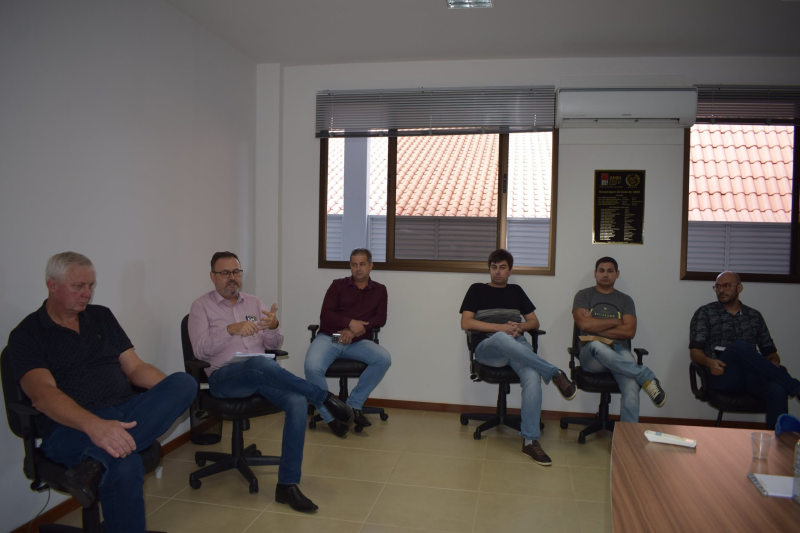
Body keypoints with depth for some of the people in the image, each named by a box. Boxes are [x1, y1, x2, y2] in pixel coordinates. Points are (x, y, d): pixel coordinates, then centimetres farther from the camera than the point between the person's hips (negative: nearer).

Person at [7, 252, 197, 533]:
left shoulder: (102, 316, 17)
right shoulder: (26, 334, 2)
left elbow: (135, 367, 13)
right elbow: (42, 393, -14)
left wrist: (172, 394, -9)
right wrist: (94, 425, -33)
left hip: (126, 413, 6)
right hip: (69, 427, -5)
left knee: (184, 382, -25)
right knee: (124, 463, -39)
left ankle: (96, 464, -32)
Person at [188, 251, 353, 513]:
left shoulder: (254, 302, 18)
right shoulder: (201, 306, 7)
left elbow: (273, 345, 13)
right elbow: (200, 350, -6)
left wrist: (274, 326, -10)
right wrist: (231, 330, -21)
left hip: (260, 375, 4)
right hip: (224, 377, -4)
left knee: (298, 402, -26)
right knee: (262, 365, -40)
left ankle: (287, 484, -19)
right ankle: (324, 397, -19)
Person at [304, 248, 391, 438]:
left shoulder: (379, 290, 12)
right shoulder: (338, 285, 7)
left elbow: (380, 319, 1)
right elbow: (325, 315, -2)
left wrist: (354, 330, -14)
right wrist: (350, 322, -18)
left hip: (358, 342, 2)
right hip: (328, 338, -1)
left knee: (384, 359, -27)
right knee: (312, 367, -31)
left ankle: (354, 404, -11)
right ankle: (330, 416, -10)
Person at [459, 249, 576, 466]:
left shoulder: (516, 291, 25)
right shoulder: (477, 289, 15)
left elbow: (534, 321, 22)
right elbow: (466, 323, 2)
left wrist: (520, 327, -3)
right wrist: (501, 327, -9)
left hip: (518, 345, 3)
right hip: (488, 348, -2)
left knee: (532, 377, -32)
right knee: (501, 338, -41)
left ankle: (530, 440, -26)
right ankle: (554, 374, -30)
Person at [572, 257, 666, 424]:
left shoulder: (625, 300, 18)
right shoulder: (584, 295, 12)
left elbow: (629, 331, 2)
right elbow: (584, 324, -7)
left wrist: (595, 327, -4)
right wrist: (615, 321, 2)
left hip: (619, 352, 1)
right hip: (592, 353, -1)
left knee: (631, 387, -32)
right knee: (597, 346, -41)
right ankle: (646, 377, -29)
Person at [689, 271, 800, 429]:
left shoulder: (754, 316, 20)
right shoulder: (705, 313, 10)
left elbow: (769, 351, 20)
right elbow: (695, 351, 3)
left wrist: (773, 363, -4)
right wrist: (709, 362, -19)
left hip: (752, 377, 3)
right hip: (723, 376, -2)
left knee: (777, 389, -33)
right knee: (738, 346, -34)